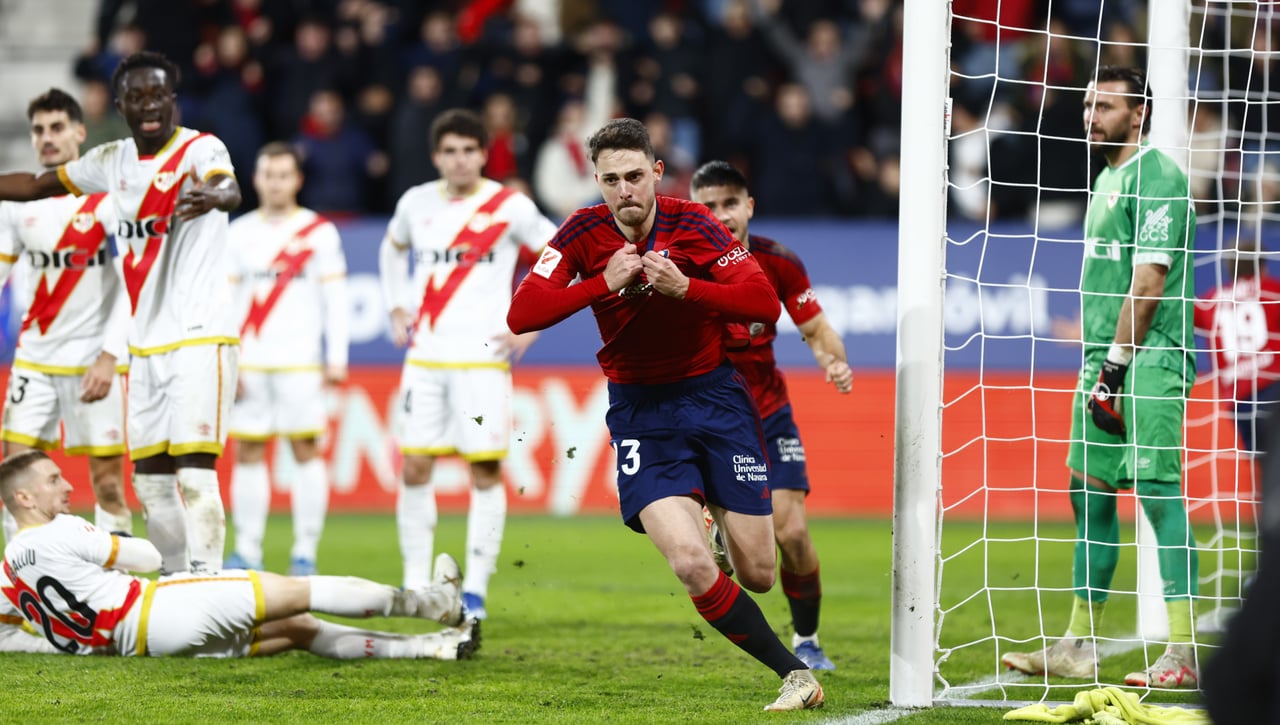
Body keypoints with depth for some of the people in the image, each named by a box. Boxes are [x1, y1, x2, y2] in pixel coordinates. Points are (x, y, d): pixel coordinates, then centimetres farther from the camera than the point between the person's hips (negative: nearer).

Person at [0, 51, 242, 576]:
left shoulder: (199, 151, -11)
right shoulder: (113, 161, 9)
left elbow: (230, 190, -34)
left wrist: (212, 196, -57)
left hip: (200, 336, -7)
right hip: (146, 344, 7)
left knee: (194, 473, -16)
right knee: (149, 479, 10)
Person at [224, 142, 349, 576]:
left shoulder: (319, 232, 4)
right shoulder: (239, 233, 10)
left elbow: (335, 298, 3)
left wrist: (337, 358, -4)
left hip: (300, 362, -2)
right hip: (249, 362, 2)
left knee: (306, 450, -4)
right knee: (247, 453, 1)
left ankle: (305, 553, -1)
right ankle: (247, 551, 5)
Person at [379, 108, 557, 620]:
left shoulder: (509, 207, -4)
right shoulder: (416, 203, 8)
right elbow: (393, 247, 30)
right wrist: (396, 307, 18)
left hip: (483, 358, -4)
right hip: (425, 359, 4)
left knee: (485, 470, -6)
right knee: (415, 467, 1)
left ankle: (475, 590, -3)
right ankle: (415, 585, 9)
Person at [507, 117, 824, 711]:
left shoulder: (691, 224, -10)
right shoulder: (584, 233, -7)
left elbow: (765, 302, -18)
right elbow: (520, 315, -15)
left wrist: (685, 287, -31)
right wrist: (604, 283, -25)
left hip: (714, 394, 0)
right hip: (640, 412, 0)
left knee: (757, 572, 2)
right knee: (690, 563, -22)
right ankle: (795, 674, -9)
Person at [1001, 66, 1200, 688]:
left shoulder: (1157, 177, -11)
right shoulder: (1108, 178, 19)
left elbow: (1149, 279, -18)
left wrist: (1117, 364, -19)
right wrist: (1098, 366, 19)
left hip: (1148, 361, -10)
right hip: (1104, 359, 10)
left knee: (1160, 493, -11)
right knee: (1090, 492, 12)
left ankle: (1184, 654, -13)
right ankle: (1078, 647, 18)